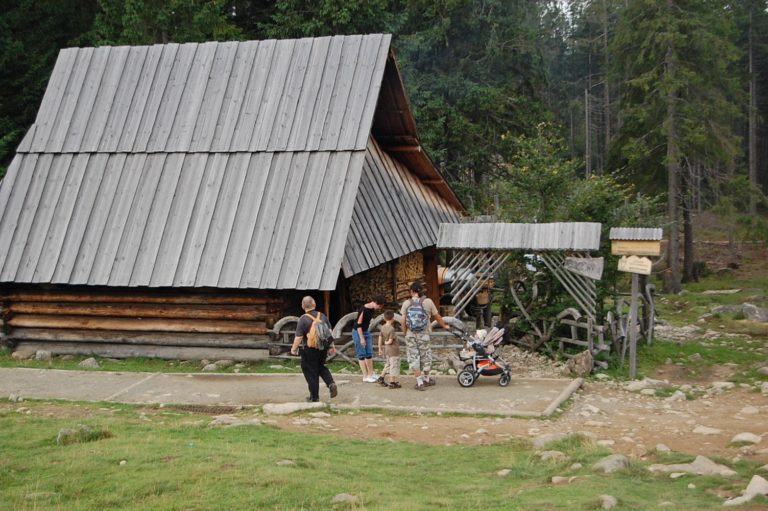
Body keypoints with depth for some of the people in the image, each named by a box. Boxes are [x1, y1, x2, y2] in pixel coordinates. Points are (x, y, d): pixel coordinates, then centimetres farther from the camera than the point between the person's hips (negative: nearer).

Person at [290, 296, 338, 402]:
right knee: (321, 367, 25)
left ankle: (314, 396, 13)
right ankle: (331, 383, 3)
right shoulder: (322, 316, 0)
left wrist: (294, 349, -2)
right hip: (323, 348, 5)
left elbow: (298, 337, -16)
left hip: (309, 350, -5)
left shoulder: (303, 319, -15)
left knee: (311, 373, 7)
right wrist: (331, 346, 16)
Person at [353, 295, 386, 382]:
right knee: (362, 355, -4)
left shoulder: (372, 310, 1)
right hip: (358, 332, -8)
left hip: (366, 332, 8)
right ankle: (365, 376, -1)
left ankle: (371, 374, 17)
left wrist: (365, 335, 16)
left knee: (369, 354, 9)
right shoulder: (364, 310, -24)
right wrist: (361, 338, -22)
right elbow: (358, 324, -23)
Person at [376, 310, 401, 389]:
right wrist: (386, 342, 1)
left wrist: (380, 349, 13)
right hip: (394, 350, -8)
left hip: (387, 349, 8)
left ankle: (381, 378, 25)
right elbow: (390, 341, -21)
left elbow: (380, 338, 5)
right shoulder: (391, 329, -21)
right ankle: (392, 383, 6)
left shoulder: (383, 327, 1)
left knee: (388, 364, 22)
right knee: (394, 365, 2)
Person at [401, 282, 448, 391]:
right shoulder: (428, 302, -4)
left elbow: (403, 322, -4)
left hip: (410, 335, 0)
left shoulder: (406, 303, -4)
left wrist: (405, 333, 10)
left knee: (413, 358, 7)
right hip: (424, 335, 0)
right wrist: (444, 326, 23)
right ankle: (426, 379, 31)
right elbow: (437, 317, 6)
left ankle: (420, 382, 5)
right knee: (426, 357, 16)